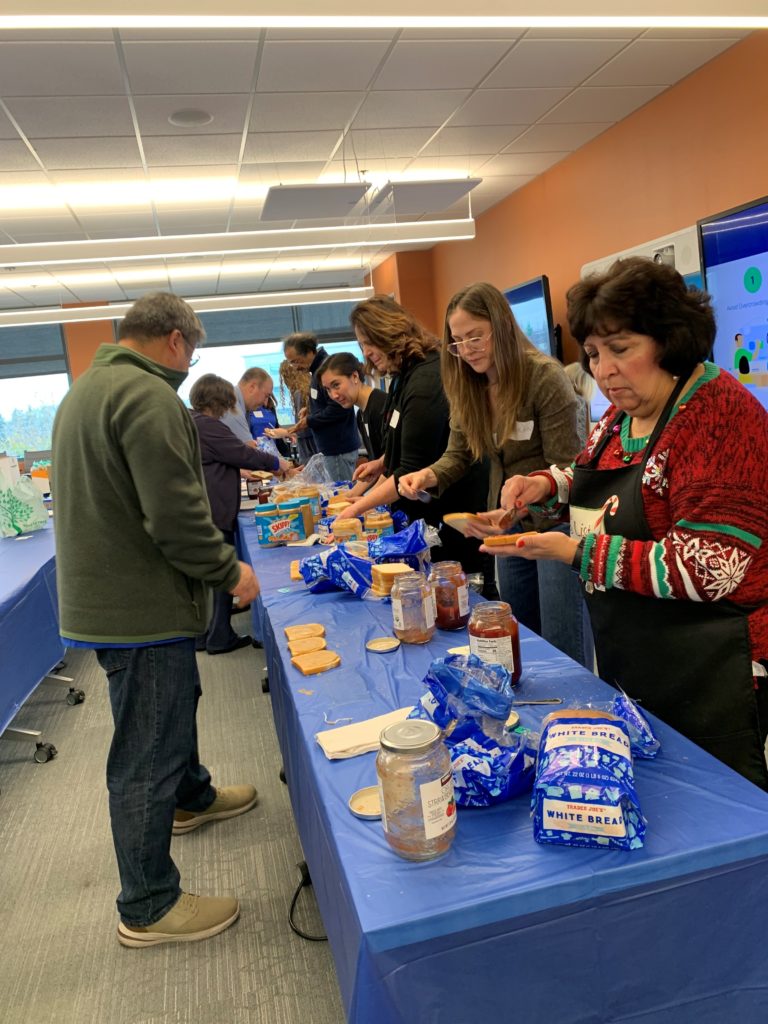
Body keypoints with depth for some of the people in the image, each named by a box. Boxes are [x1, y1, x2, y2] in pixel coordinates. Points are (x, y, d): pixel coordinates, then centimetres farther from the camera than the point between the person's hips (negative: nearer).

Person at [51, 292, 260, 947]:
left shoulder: (86, 389, 14)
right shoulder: (149, 396, -20)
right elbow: (176, 516, -26)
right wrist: (229, 571, -10)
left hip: (105, 593, 11)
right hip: (140, 606, -11)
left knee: (176, 701, 29)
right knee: (148, 752, 2)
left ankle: (191, 796, 52)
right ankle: (148, 909, 18)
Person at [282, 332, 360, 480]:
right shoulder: (319, 367, 12)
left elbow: (339, 409, -23)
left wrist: (309, 421, -13)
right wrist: (310, 409, 9)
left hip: (339, 448, -10)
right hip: (333, 446, 10)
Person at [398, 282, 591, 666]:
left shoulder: (545, 375, -18)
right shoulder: (468, 386, 2)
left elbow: (562, 469, -19)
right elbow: (458, 454, 5)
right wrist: (427, 474, -17)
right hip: (509, 530, 7)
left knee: (565, 655, 3)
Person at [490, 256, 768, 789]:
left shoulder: (721, 416, -21)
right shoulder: (623, 411, 6)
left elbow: (707, 571, -26)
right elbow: (602, 483, 24)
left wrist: (579, 553, -25)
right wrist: (547, 485, 2)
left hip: (710, 679, -8)